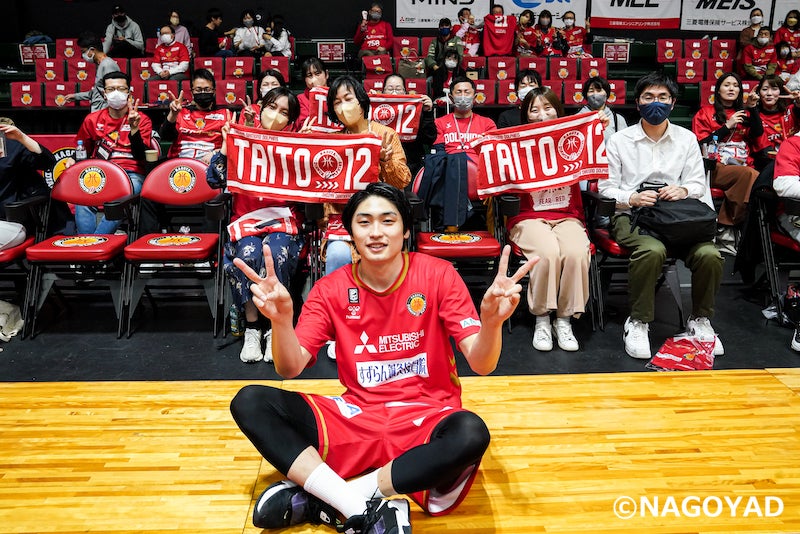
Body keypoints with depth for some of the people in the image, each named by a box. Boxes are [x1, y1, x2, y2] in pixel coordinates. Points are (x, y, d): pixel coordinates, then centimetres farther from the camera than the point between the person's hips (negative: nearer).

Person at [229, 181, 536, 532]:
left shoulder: (438, 275, -7)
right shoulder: (331, 289, -1)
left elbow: (481, 365, -12)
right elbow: (290, 369, -7)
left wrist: (491, 320, -34)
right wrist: (280, 318, -28)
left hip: (426, 418, -2)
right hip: (356, 416, 2)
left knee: (470, 433, -36)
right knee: (249, 402, -15)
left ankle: (317, 500, -24)